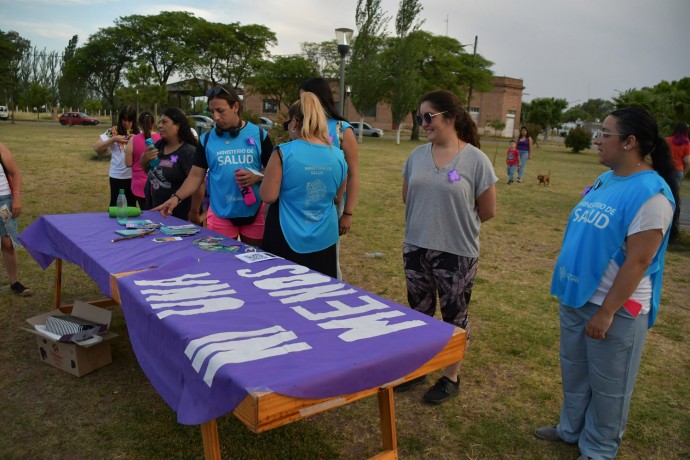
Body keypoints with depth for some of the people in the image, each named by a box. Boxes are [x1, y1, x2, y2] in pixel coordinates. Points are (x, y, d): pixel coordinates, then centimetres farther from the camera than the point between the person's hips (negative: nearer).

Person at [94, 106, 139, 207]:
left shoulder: (138, 133, 3)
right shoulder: (113, 132, -3)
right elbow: (97, 148, -4)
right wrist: (113, 139, -15)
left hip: (134, 175, 2)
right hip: (117, 175, -2)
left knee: (132, 204, 15)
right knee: (115, 204, 8)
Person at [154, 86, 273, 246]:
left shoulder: (259, 135, -2)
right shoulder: (207, 139, 2)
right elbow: (196, 176, 2)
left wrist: (257, 177, -18)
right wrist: (177, 197, -12)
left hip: (254, 212, 0)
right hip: (220, 214, 1)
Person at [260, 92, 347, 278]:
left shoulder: (283, 153, -15)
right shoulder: (338, 155, -1)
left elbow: (268, 196, -12)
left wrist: (268, 176, 5)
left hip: (288, 240, -4)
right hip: (324, 240, 4)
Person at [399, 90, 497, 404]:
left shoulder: (475, 159, -12)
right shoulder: (417, 155, 2)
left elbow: (487, 211, -6)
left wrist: (457, 224, 6)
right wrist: (430, 222, 10)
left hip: (457, 253, -4)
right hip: (416, 248, 5)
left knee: (454, 317, 11)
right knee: (419, 312, 17)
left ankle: (451, 377, 29)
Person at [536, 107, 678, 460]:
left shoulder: (650, 193, -20)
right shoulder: (604, 180, 5)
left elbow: (637, 262, -22)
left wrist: (606, 312, -20)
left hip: (615, 307, -8)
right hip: (577, 298, 8)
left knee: (606, 384, 12)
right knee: (574, 372, 22)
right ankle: (571, 429, 42)